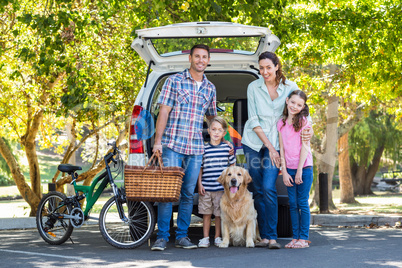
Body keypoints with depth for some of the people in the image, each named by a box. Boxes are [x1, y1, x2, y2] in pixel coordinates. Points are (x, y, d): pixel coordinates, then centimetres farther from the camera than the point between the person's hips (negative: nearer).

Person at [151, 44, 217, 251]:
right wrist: (158, 141, -9)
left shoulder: (210, 88, 14)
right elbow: (164, 112, -3)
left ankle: (181, 236, 13)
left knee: (188, 194, 5)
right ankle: (162, 237, -2)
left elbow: (212, 117, 25)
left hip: (196, 148, 4)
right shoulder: (174, 81, 1)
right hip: (172, 145, -4)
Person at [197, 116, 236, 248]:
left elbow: (232, 165, 11)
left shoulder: (227, 148, 3)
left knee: (219, 213, 4)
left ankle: (217, 237, 15)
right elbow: (200, 168, 8)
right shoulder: (204, 148, 3)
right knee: (206, 213, 6)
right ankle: (205, 238, 14)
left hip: (222, 187, -1)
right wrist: (199, 184, 1)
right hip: (206, 187, 1)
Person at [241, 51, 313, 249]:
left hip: (276, 143, -1)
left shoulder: (290, 87, -2)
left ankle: (272, 237, -11)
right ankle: (264, 236, 10)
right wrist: (269, 146, -10)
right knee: (258, 190, 4)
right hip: (253, 142, 1)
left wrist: (309, 129, -19)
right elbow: (253, 121, -4)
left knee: (269, 188, -14)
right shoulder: (253, 87, -2)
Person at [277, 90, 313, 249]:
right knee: (293, 204, 6)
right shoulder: (281, 123, 7)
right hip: (289, 169, 4)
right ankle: (295, 237, 11)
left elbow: (305, 146, -9)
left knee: (302, 203, -3)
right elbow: (282, 148, 6)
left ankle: (304, 238, 2)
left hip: (304, 167, -4)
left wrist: (299, 171, -13)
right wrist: (284, 172, -1)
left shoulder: (303, 121, -4)